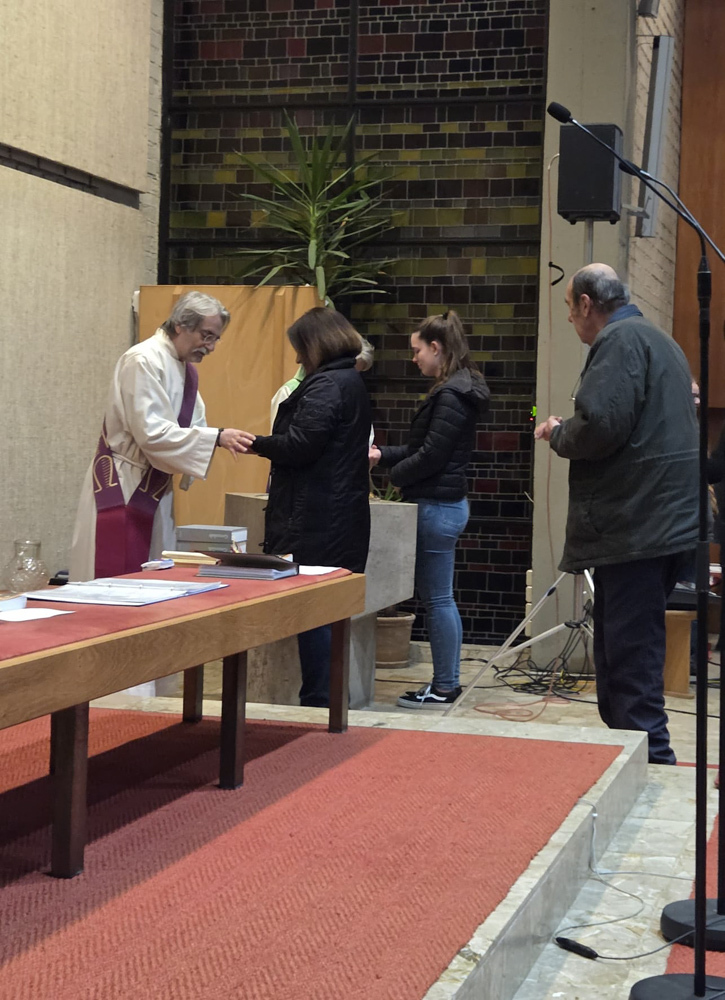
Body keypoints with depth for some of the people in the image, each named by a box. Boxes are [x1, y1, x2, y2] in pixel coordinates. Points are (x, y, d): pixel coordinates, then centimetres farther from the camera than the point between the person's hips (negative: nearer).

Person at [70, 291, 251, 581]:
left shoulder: (186, 369, 9)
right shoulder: (144, 361, -18)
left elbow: (193, 426, 12)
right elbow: (150, 432, -26)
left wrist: (227, 440, -8)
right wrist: (216, 438, -26)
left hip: (156, 489, 9)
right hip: (123, 488, -9)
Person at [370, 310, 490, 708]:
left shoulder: (451, 395, -17)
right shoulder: (457, 390, 14)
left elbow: (431, 455, -19)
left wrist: (394, 474, -4)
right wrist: (383, 454, 12)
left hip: (438, 506, -10)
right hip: (445, 502, 10)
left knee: (437, 599, -3)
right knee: (439, 598, 14)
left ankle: (443, 687, 4)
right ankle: (447, 682, 20)